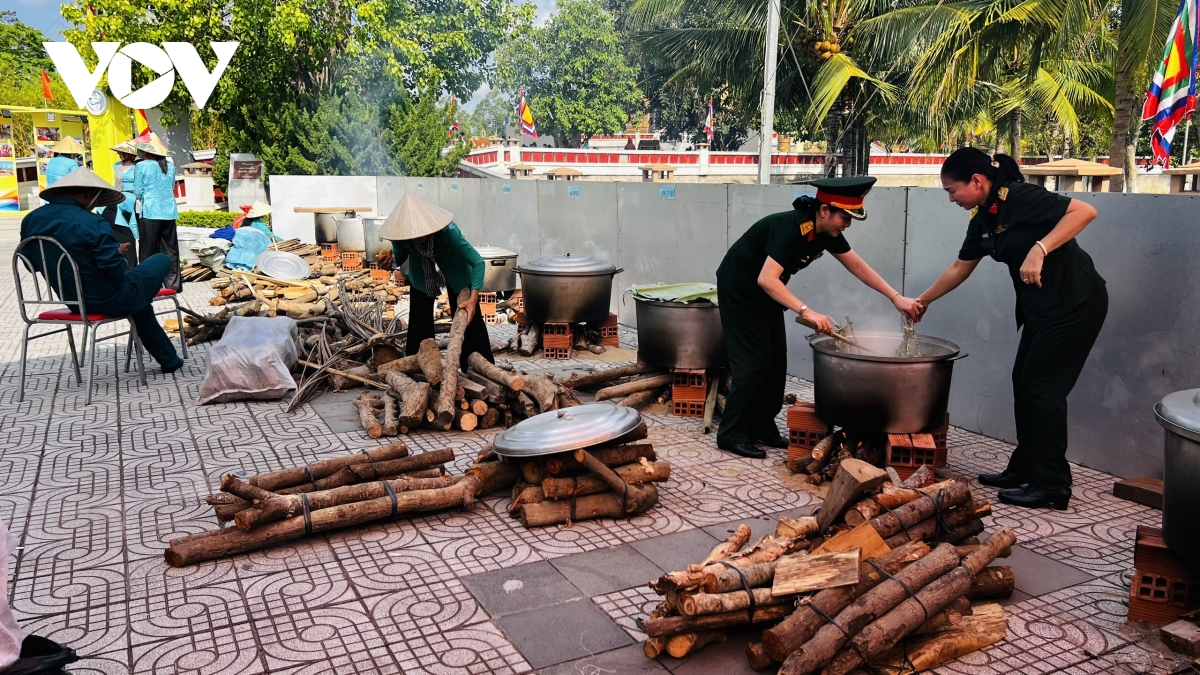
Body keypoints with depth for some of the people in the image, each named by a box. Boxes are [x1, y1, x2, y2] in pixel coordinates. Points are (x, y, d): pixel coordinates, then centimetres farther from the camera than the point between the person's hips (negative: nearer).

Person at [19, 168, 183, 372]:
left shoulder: (30, 221, 0)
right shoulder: (91, 223, -24)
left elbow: (34, 263, 12)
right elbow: (117, 269, -27)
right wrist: (119, 254, -2)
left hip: (71, 300, 8)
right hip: (108, 300, -8)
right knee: (162, 261, 15)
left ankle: (169, 360, 39)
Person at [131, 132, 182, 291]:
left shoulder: (142, 166, -6)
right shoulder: (170, 165, 6)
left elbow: (138, 192, -2)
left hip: (150, 212, -4)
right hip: (169, 212, 4)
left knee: (149, 251, 3)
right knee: (170, 249, 9)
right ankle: (173, 284, 11)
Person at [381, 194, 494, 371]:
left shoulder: (447, 230, -40)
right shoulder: (401, 233, -30)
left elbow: (477, 262, -36)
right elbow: (399, 257, -2)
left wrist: (473, 299, -41)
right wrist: (392, 264, -19)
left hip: (455, 270, -3)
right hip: (421, 272, 3)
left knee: (468, 318, -3)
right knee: (419, 320, 4)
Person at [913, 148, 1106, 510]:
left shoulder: (1019, 197, -19)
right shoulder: (981, 219, 6)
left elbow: (1084, 211, -27)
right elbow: (960, 267, 18)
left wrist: (1039, 249, -35)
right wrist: (923, 300, 23)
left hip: (1076, 302, -9)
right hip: (1039, 307, 9)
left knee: (1042, 389, -6)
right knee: (1024, 382, 12)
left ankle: (1052, 484, 4)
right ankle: (1023, 469, 23)